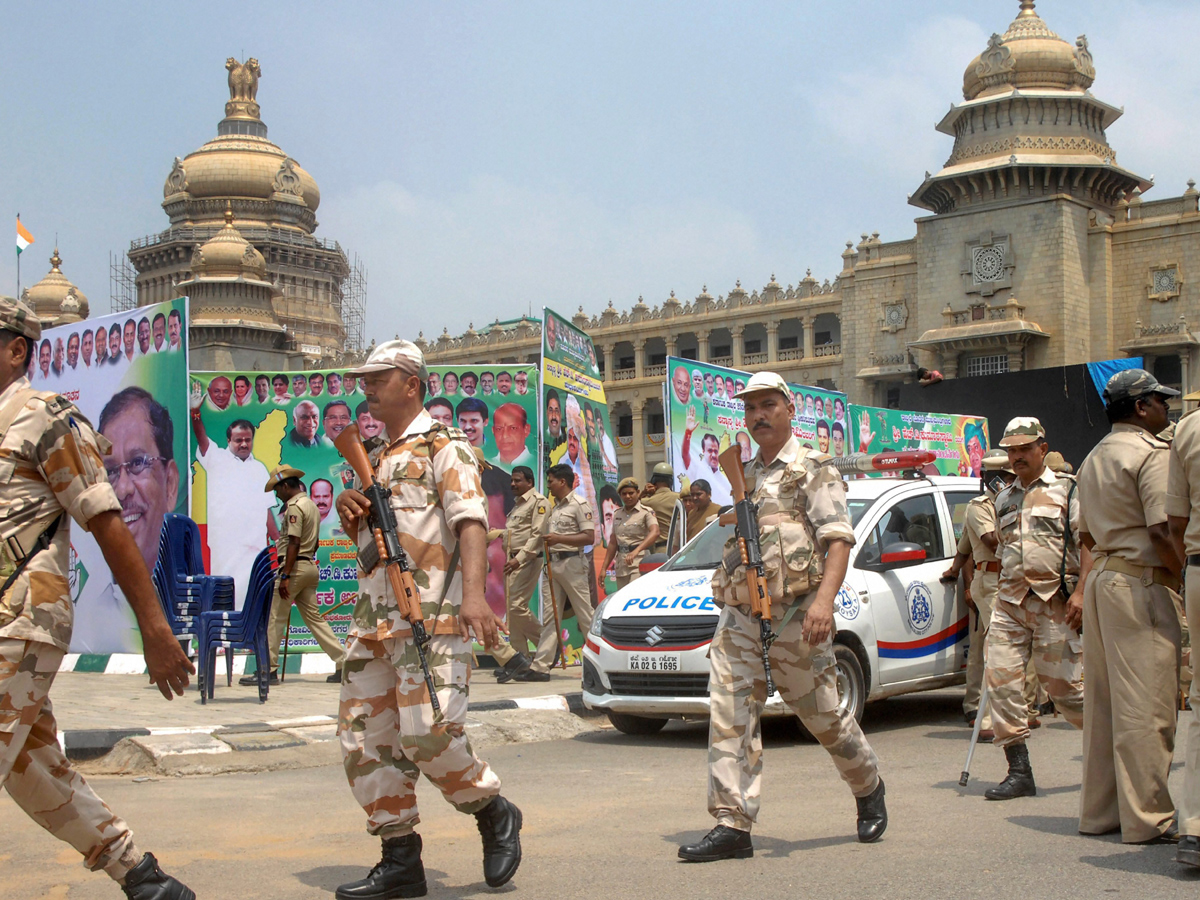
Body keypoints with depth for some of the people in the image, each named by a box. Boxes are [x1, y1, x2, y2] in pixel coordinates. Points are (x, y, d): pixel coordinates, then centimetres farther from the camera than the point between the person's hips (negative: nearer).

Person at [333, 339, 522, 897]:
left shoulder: (443, 447, -2)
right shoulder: (372, 458, 23)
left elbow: (470, 518, -16)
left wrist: (473, 591, -31)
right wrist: (349, 511, 8)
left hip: (430, 617, -8)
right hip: (372, 620, 8)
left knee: (427, 735, -16)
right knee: (364, 740, 3)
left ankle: (495, 814, 9)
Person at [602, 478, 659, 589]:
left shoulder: (646, 512, -4)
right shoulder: (617, 514, 16)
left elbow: (655, 533, -21)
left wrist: (636, 551, -35)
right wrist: (604, 568, 16)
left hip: (640, 561, -6)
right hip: (621, 565, 6)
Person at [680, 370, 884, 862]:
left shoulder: (813, 470, -1)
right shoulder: (743, 477, 19)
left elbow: (839, 539, -12)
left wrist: (824, 599, -25)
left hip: (795, 617, -5)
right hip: (739, 618, 5)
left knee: (823, 715, 6)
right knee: (729, 716, -7)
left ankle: (869, 789, 31)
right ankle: (733, 826, -7)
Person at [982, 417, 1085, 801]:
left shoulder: (1068, 489, 2)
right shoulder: (1004, 499, 19)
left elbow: (1088, 543, -5)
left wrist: (1080, 592, -15)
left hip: (1054, 602, -5)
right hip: (1010, 601, 5)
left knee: (1062, 684, -4)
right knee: (1001, 677, -8)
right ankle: (1019, 772, -4)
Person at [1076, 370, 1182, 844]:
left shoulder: (1094, 458, 18)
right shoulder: (1153, 453, -10)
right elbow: (1163, 531, -19)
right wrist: (1187, 580, -11)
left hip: (1101, 578, 9)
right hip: (1143, 583, -9)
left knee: (1103, 698, 12)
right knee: (1146, 702, -6)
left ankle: (1099, 808, 18)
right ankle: (1148, 817, -2)